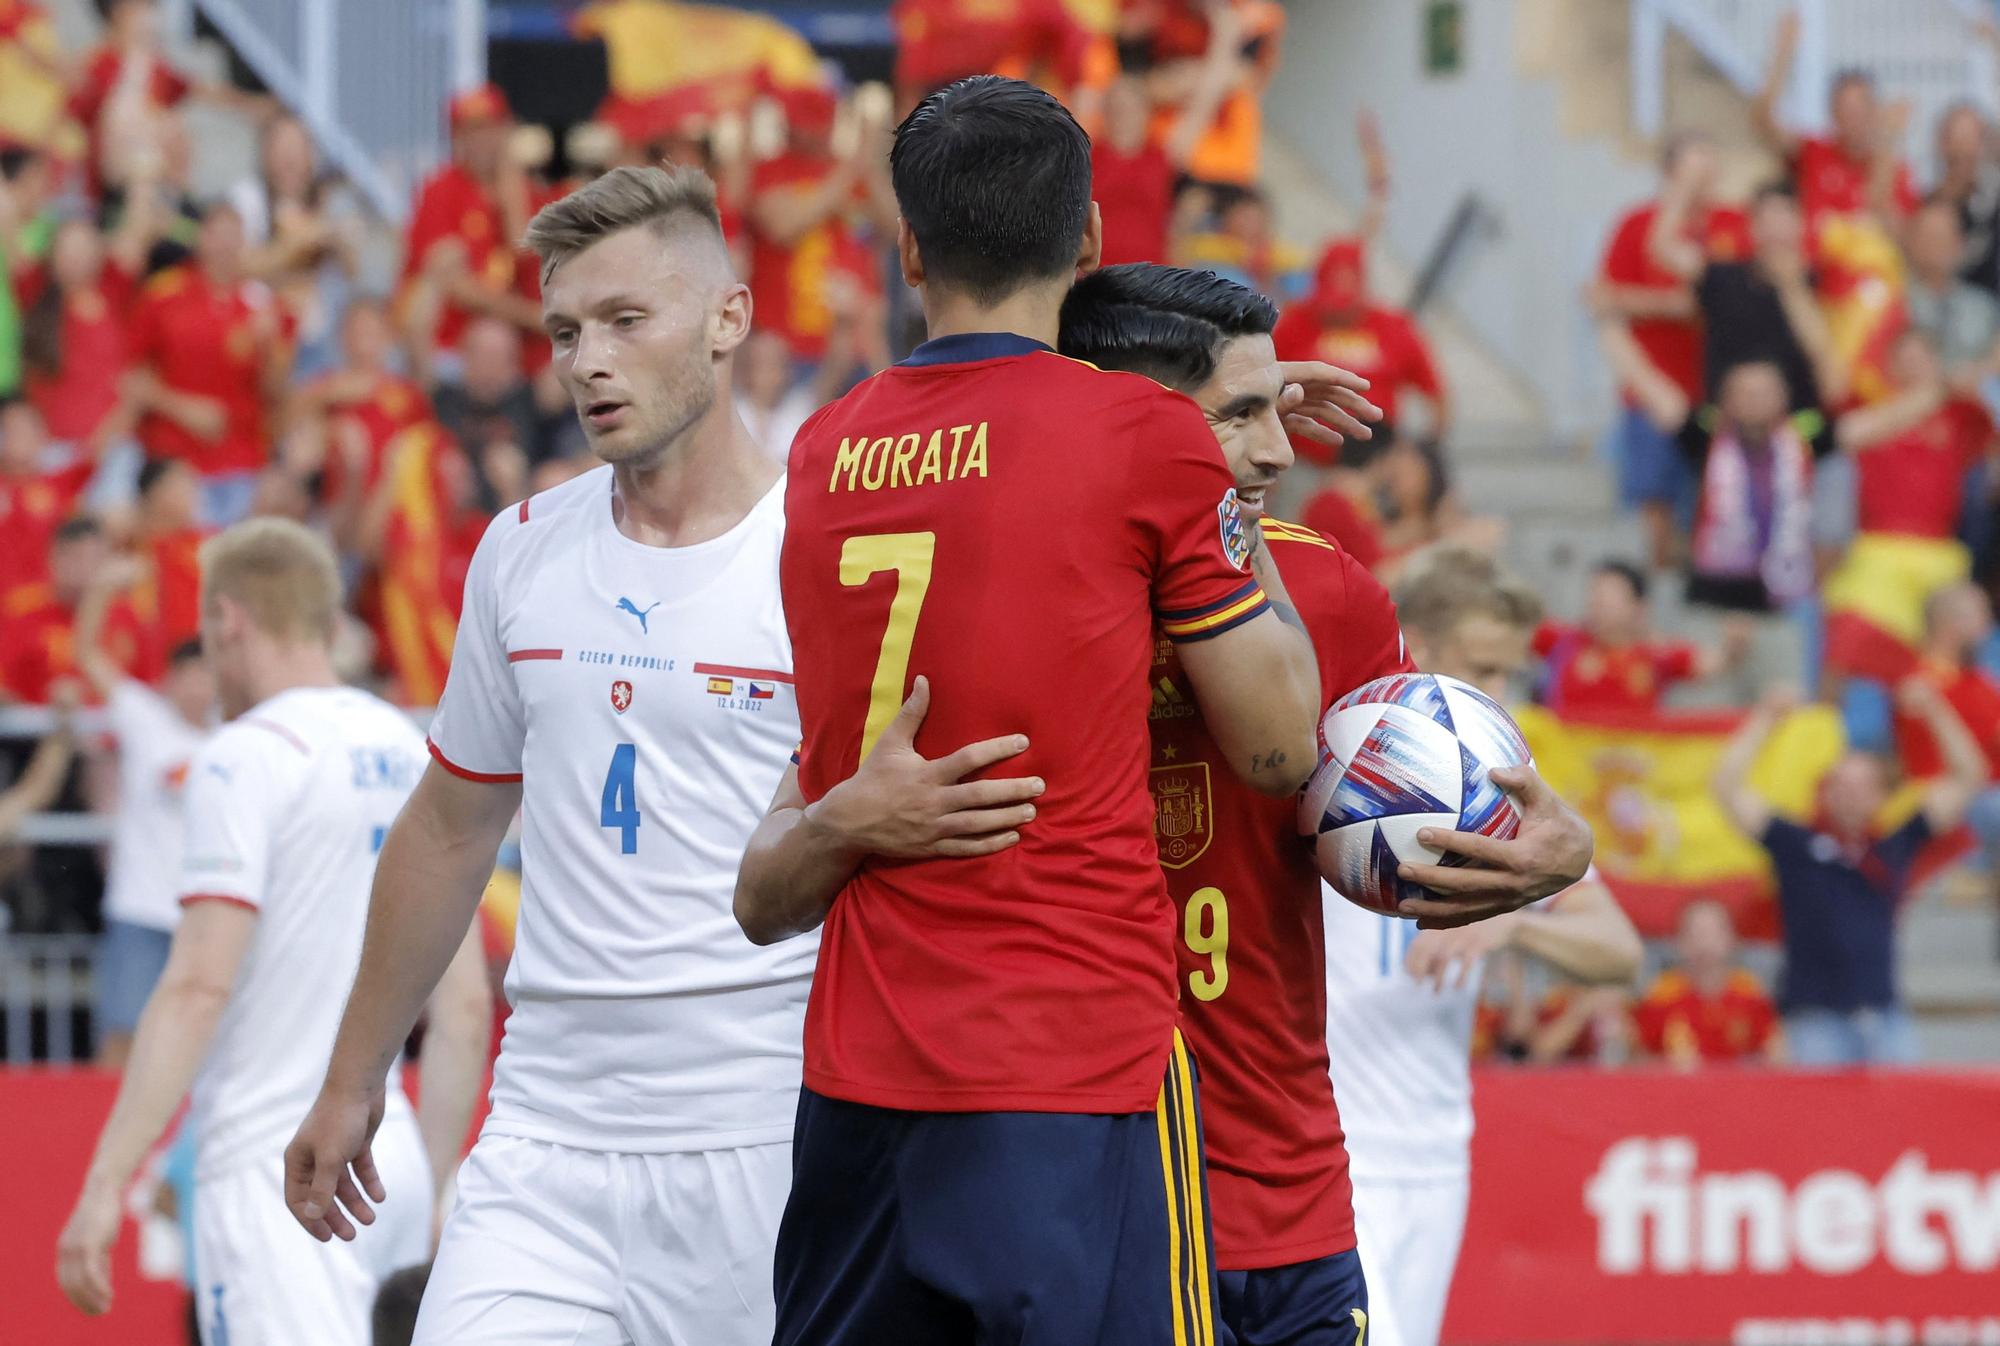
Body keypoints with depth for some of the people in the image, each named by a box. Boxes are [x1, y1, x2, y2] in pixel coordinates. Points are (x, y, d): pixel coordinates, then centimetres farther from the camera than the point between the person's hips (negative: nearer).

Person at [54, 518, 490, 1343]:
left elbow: (199, 987, -17)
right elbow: (465, 1005, 16)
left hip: (277, 1166, -8)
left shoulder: (247, 757, -8)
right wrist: (438, 1190, 23)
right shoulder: (412, 755, 14)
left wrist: (105, 1185, -18)